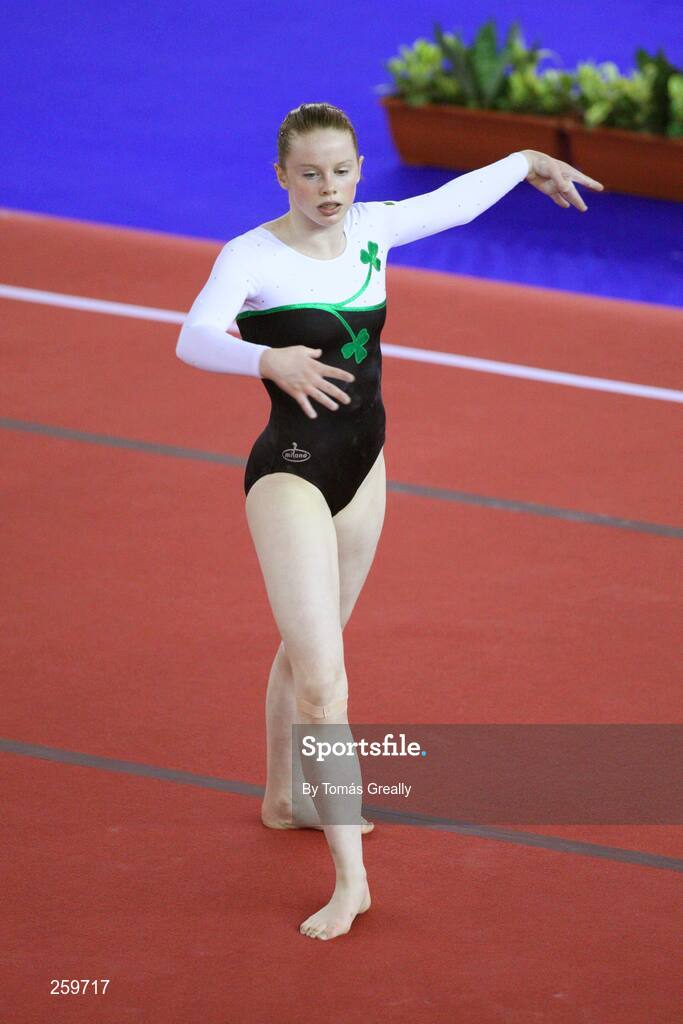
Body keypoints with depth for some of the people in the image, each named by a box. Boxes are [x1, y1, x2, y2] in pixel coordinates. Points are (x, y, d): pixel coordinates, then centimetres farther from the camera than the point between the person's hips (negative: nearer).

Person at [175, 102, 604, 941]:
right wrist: (268, 360, -52)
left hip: (363, 467, 7)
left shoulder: (372, 228, 0)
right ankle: (350, 878, -11)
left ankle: (285, 798, 47)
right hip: (290, 471, -7)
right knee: (321, 679, -13)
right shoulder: (252, 256, -19)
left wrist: (527, 162, 32)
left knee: (308, 644, 25)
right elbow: (194, 338, -35)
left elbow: (453, 201, 19)